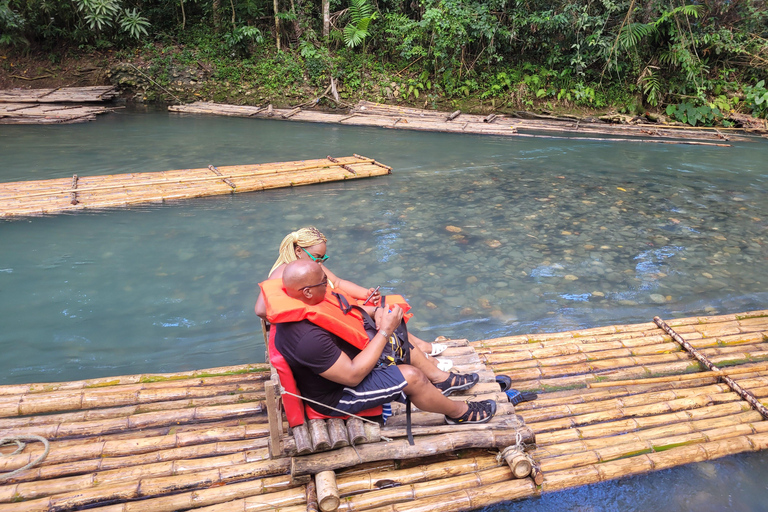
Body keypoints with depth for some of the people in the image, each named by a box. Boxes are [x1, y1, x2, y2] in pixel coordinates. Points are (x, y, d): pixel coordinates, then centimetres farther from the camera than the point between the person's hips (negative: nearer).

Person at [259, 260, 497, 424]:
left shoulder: (301, 299, -12)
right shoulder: (307, 339, -40)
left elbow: (343, 309, 8)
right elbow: (353, 376, -33)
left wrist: (374, 312, -10)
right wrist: (385, 331, -28)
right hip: (336, 395, -10)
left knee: (397, 335, 14)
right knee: (411, 376, -14)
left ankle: (440, 378, 28)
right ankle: (459, 412, 14)